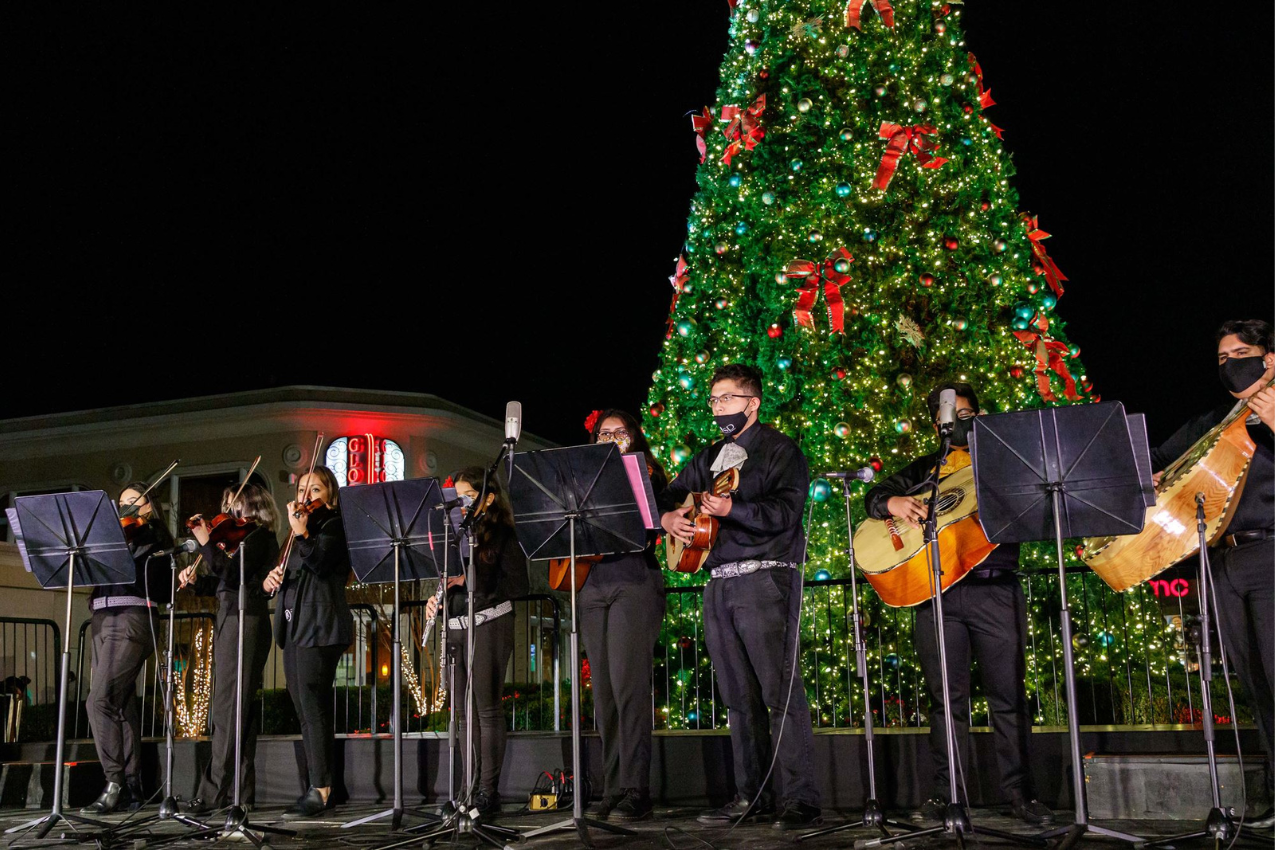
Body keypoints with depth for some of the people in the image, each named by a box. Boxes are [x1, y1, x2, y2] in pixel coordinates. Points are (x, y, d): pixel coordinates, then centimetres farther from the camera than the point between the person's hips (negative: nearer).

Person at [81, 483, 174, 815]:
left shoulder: (154, 537, 4)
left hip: (133, 618, -7)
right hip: (104, 621, 7)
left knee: (100, 700, -17)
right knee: (122, 703, 6)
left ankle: (115, 783, -13)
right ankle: (132, 787, 8)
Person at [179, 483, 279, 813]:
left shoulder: (260, 536, -7)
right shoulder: (244, 537, 20)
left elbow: (231, 573, -20)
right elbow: (221, 583, 19)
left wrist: (205, 541, -20)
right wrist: (195, 579, 3)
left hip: (244, 621, -10)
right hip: (229, 620, 10)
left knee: (228, 707, -11)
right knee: (241, 710, 9)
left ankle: (215, 791, -10)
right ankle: (240, 792, 13)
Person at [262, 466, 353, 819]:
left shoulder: (333, 525, -3)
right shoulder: (302, 527, 21)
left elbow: (322, 563, -19)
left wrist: (301, 534, -31)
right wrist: (271, 578, 1)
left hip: (319, 627, -9)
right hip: (294, 628, 9)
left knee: (313, 709, -11)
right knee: (305, 711, 11)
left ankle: (320, 791, -9)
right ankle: (319, 787, 17)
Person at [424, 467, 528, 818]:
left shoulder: (501, 534, -3)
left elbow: (519, 584, -12)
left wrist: (473, 581, -18)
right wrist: (437, 596, 2)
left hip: (489, 622, -7)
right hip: (455, 624, 7)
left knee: (487, 706, -6)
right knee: (463, 708, 8)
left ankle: (489, 792, -2)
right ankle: (469, 788, 14)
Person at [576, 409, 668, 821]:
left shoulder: (645, 477, 9)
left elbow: (653, 527, -5)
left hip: (634, 582, -5)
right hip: (592, 586, 5)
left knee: (627, 684, -13)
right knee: (604, 691, 3)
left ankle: (636, 791, -11)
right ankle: (612, 790, 8)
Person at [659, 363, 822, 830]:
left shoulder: (778, 450, -1)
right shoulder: (710, 457, 21)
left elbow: (786, 511, -14)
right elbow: (670, 494, 29)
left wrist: (732, 510, -27)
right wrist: (669, 516, 6)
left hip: (765, 578, -7)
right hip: (719, 584, 7)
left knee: (781, 693, -10)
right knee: (739, 698, 9)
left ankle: (802, 802, -7)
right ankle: (752, 797, 15)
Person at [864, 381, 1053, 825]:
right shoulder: (924, 469, 20)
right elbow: (875, 496, 14)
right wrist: (893, 503, -7)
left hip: (996, 591, -1)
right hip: (936, 593, 1)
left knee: (1008, 694, -1)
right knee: (946, 696, 3)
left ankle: (1019, 791, 7)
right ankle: (945, 792, 9)